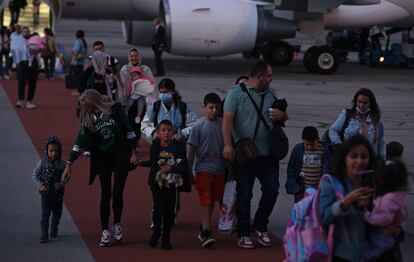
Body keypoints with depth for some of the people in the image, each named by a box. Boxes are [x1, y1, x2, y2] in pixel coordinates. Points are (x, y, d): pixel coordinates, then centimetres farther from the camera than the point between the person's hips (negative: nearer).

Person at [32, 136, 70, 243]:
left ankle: (54, 230, 39)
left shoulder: (62, 164, -6)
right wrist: (40, 185, -8)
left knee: (57, 212, 18)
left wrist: (61, 184, -17)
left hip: (58, 193, 2)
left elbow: (67, 176, 1)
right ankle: (44, 235, -11)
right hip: (46, 193, -2)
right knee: (45, 214, -10)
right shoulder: (42, 163, -7)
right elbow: (35, 174, 4)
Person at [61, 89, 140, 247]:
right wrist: (69, 163, 4)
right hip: (102, 158, 3)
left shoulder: (115, 109, -9)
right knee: (105, 194, -2)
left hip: (121, 156, -2)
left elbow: (128, 129, -4)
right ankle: (105, 232, 5)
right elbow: (80, 142, 6)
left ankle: (117, 225, 16)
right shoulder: (87, 119, 2)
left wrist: (134, 152, -7)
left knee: (117, 193, -6)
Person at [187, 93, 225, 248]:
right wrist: (189, 172, -3)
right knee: (205, 200, -10)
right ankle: (206, 233, -16)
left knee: (213, 200, 12)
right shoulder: (199, 125, -6)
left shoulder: (222, 124, 5)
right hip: (203, 167, -5)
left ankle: (204, 229, 26)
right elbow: (192, 149, -3)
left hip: (219, 169, 5)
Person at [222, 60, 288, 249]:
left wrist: (281, 115, 0)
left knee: (271, 191, 2)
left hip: (268, 153, 5)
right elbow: (227, 120, -12)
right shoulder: (237, 92, -3)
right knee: (244, 194, 3)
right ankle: (243, 234, 12)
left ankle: (260, 226, 23)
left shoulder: (271, 94, 14)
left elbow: (284, 116, 26)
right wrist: (228, 145, -23)